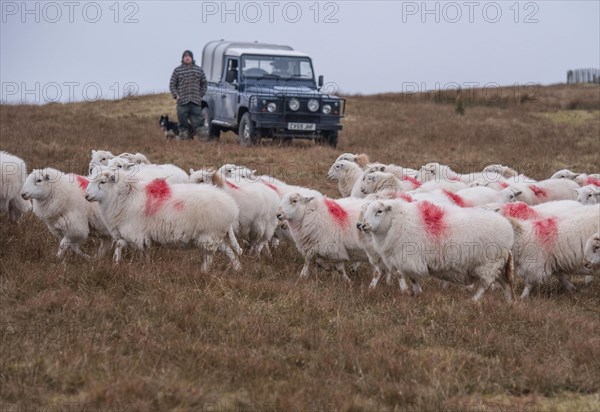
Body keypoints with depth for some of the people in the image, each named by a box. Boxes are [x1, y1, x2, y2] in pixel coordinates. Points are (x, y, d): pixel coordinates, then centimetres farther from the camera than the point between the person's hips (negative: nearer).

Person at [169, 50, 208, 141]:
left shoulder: (199, 70, 11)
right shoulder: (177, 70, 7)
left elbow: (204, 83, 18)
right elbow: (172, 85, 8)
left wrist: (201, 94, 7)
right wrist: (176, 95, -4)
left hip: (196, 102, 1)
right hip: (182, 102, -1)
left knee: (197, 120, -1)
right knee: (183, 120, 0)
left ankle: (203, 136, 1)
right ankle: (183, 135, 7)